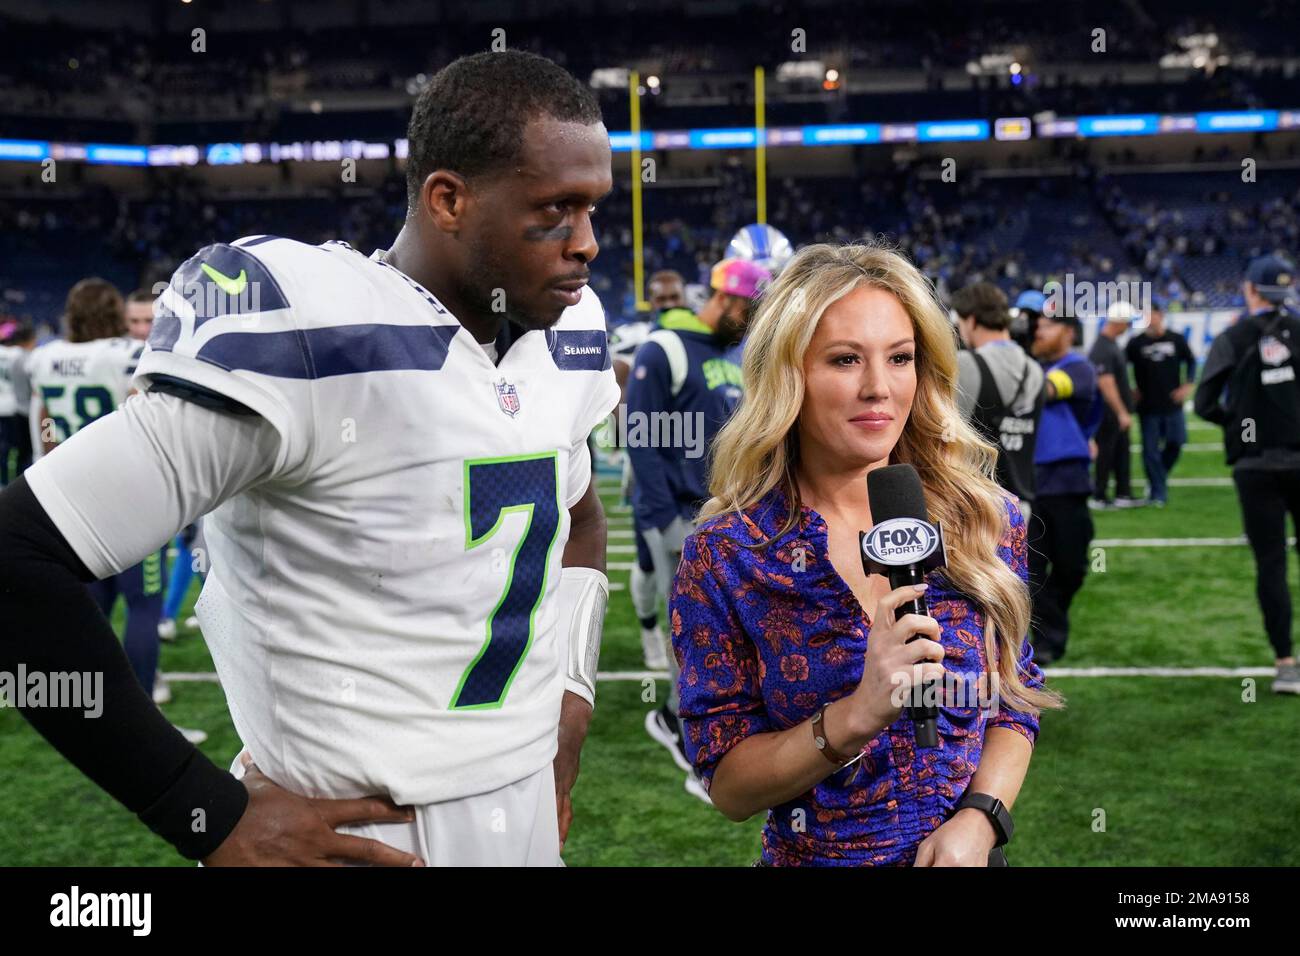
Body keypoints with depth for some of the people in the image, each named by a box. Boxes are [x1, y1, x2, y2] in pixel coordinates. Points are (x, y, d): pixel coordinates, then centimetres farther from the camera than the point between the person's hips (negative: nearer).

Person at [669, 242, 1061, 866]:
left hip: (964, 852, 1)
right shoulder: (723, 558, -14)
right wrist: (857, 714, -26)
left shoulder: (984, 522, -7)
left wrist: (977, 820, -14)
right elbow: (729, 788, -13)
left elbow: (1015, 704, 2)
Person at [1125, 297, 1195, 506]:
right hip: (1148, 407, -2)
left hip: (1173, 404, 2)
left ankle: (1158, 479, 25)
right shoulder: (1136, 342, -2)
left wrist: (1188, 385, 1)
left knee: (1176, 442, 1)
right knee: (1151, 449, -3)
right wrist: (1130, 391, -1)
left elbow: (1190, 361, 13)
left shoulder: (1176, 339, 2)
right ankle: (1158, 493, 5)